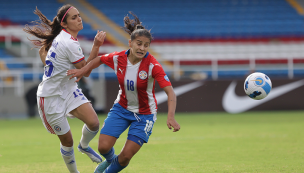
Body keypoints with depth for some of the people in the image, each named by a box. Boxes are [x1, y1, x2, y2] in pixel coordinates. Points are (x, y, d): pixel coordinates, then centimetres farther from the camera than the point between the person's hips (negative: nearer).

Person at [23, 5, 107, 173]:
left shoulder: (61, 37, 1)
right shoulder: (69, 43, -27)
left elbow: (42, 50, 18)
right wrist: (96, 45, -24)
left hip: (69, 90, 8)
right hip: (51, 97, -8)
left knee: (93, 123, -11)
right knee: (67, 141, 3)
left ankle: (84, 146, 19)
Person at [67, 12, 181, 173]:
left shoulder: (153, 66, -26)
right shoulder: (118, 58, -15)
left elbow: (170, 93, -33)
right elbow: (100, 59, 10)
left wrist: (171, 117, -46)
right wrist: (82, 71, 3)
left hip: (144, 114, -3)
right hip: (121, 108, 3)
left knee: (125, 157, -7)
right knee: (103, 147, -7)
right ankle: (110, 160, 32)